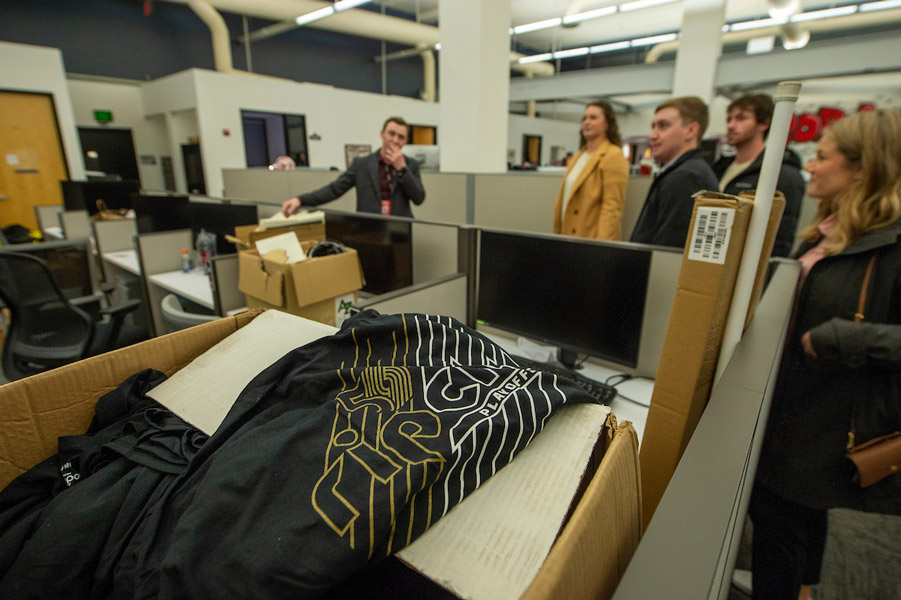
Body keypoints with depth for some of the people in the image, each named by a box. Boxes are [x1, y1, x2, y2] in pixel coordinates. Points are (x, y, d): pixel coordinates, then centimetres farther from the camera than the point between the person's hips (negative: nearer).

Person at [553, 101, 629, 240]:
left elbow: (612, 206, -15)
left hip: (591, 238, -7)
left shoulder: (613, 156, -7)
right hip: (568, 236, 7)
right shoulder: (578, 157, 17)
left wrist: (601, 245, -22)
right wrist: (557, 232, 13)